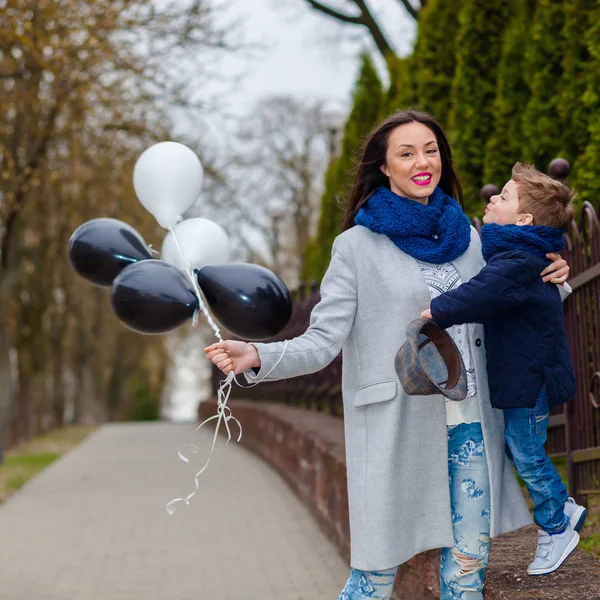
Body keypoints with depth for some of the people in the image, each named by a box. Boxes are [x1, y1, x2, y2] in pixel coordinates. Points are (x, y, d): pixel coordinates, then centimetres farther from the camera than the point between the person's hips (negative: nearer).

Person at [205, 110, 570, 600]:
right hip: (397, 427, -4)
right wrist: (257, 357, -27)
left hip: (468, 425, 5)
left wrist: (548, 280, 6)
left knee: (469, 560, 9)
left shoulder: (465, 237, 9)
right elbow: (323, 341, -10)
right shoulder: (359, 246, -4)